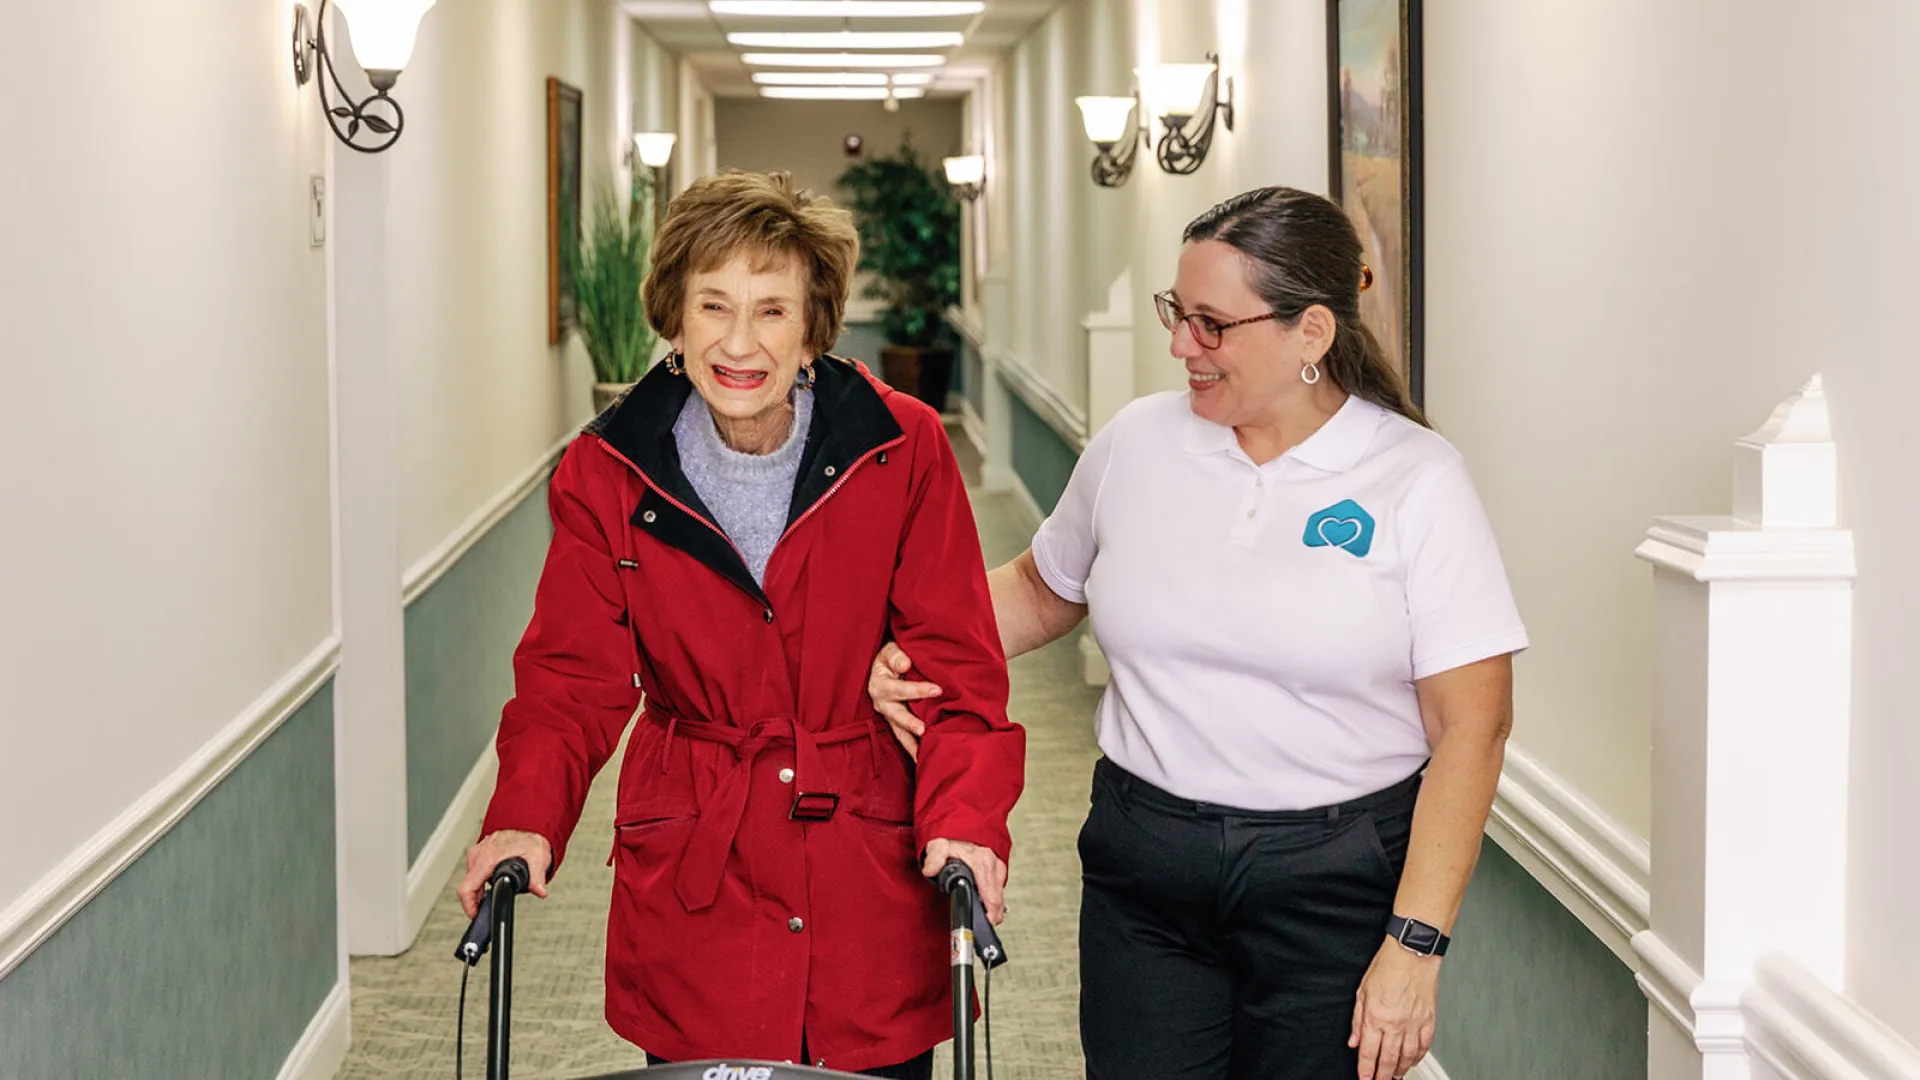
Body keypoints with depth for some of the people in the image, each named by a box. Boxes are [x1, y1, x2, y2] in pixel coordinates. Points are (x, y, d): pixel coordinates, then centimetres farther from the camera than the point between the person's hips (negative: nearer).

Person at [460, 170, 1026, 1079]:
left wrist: (965, 818, -20)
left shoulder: (902, 450, -6)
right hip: (692, 884, 0)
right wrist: (527, 818, -20)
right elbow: (572, 679, -3)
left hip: (873, 883, 0)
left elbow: (956, 663, -5)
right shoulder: (607, 474, -4)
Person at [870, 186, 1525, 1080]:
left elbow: (1471, 725, -10)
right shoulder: (1137, 444, 3)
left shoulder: (1416, 480, -8)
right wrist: (920, 658, 1)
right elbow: (1042, 590, 20)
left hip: (1337, 885, -3)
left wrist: (1414, 946, -15)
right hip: (1144, 872, 3)